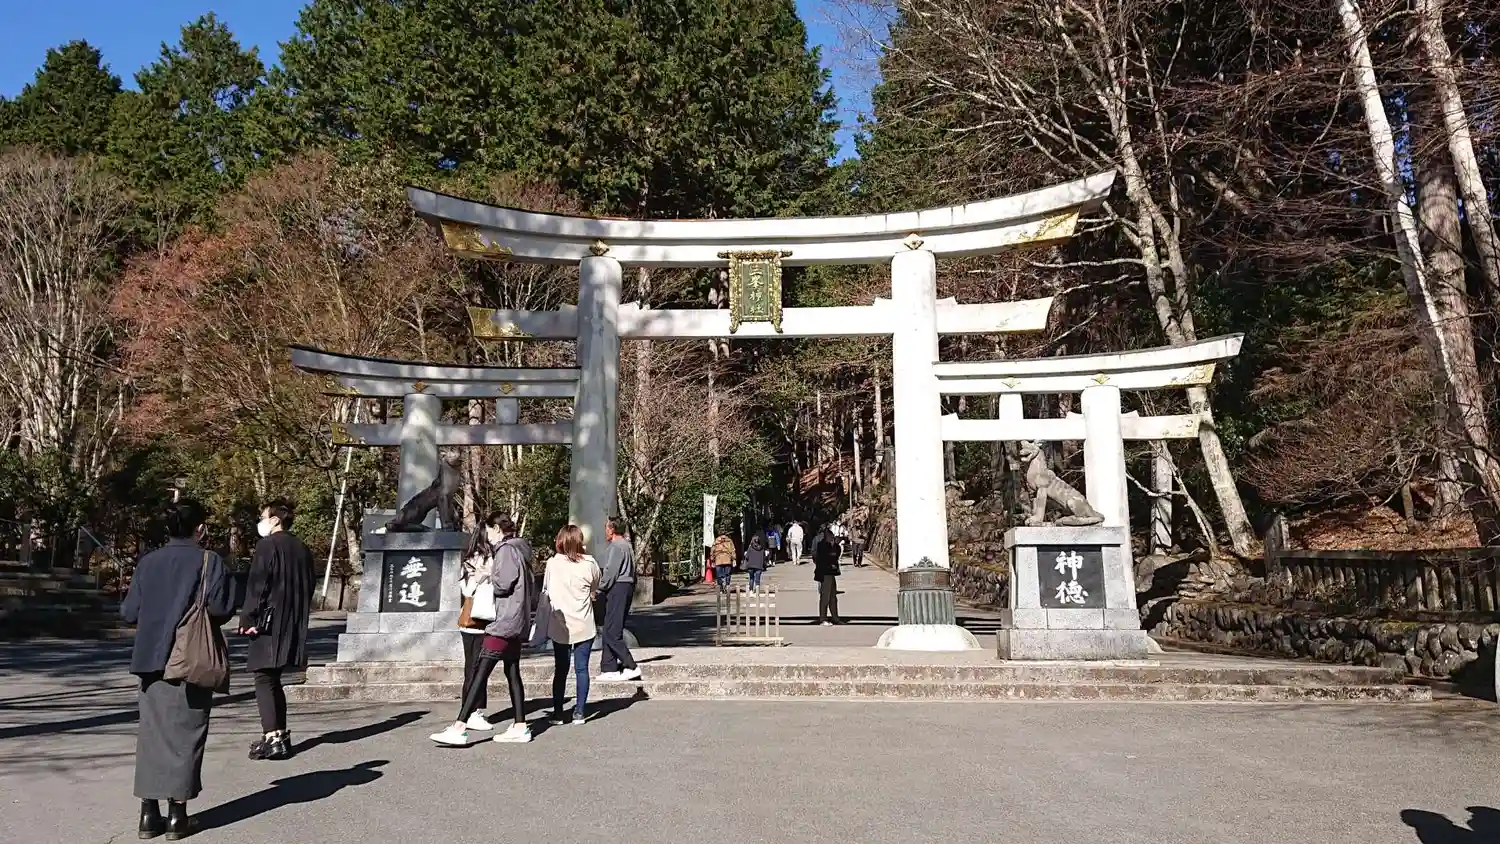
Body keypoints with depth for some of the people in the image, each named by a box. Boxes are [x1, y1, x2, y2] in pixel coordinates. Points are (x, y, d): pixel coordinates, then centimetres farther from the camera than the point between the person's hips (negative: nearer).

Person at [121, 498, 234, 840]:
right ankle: (177, 815, 6)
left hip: (151, 660, 4)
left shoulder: (147, 562, 4)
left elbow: (128, 613, 4)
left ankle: (149, 812, 15)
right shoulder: (208, 561, -7)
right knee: (183, 736, 4)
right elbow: (221, 609, -15)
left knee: (151, 733, 12)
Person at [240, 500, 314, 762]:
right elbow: (308, 587, 15)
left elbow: (257, 585, -15)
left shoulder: (267, 545, -10)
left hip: (269, 622, -8)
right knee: (274, 680, 17)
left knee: (265, 680, -5)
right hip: (293, 624, 8)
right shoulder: (302, 549, 12)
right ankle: (281, 735, 19)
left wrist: (248, 619, -11)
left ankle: (272, 738, -11)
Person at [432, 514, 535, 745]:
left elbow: (502, 584, -19)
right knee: (512, 674, 12)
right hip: (517, 623, 10)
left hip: (504, 622, -10)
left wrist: (491, 572, 0)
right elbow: (531, 588, 19)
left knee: (481, 672, -13)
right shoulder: (520, 550, 18)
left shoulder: (506, 550, -10)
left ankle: (459, 728, -16)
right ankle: (520, 727, 14)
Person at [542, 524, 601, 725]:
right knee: (581, 669, 5)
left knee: (560, 670, 10)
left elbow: (545, 593, 4)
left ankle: (558, 713, 13)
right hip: (584, 625, -1)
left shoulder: (552, 564, -6)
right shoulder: (590, 564, -6)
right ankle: (579, 712, 6)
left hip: (559, 626, 1)